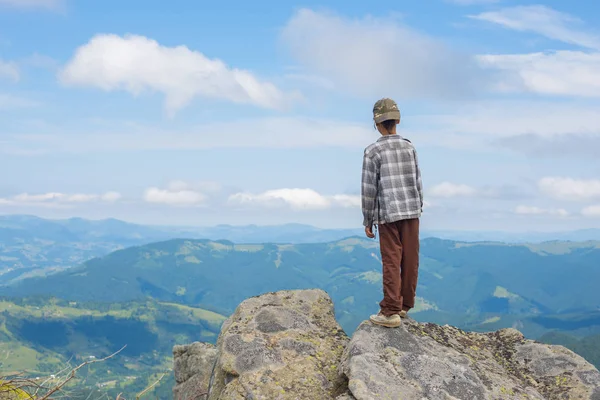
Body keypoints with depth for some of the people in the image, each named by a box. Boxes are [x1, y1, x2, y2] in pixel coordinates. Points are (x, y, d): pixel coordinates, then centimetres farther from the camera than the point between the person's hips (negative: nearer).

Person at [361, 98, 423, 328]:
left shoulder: (373, 152, -9)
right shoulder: (409, 147, 3)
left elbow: (369, 190, -9)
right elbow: (417, 182, 7)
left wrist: (367, 221, -1)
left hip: (388, 215, -4)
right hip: (411, 212, 4)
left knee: (391, 262, -3)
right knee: (410, 260, 8)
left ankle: (391, 312, -4)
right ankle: (404, 305, 19)